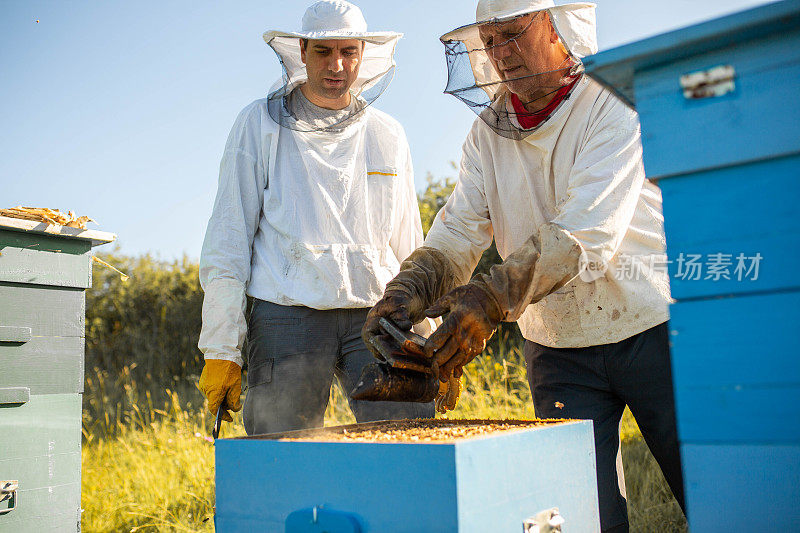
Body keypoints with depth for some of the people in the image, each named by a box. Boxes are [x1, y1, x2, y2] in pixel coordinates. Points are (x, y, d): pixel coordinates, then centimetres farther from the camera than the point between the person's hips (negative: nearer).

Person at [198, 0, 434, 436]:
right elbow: (226, 243, 2)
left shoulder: (387, 135, 14)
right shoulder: (260, 125, 5)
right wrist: (222, 350, -4)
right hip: (288, 318, -2)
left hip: (376, 317, 2)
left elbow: (408, 248, 18)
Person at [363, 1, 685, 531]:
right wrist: (408, 289, -23)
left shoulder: (616, 103, -12)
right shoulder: (489, 133, 4)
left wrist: (492, 297, -36)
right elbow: (457, 233, -4)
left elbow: (587, 232, -26)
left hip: (651, 326, -3)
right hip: (557, 344, 4)